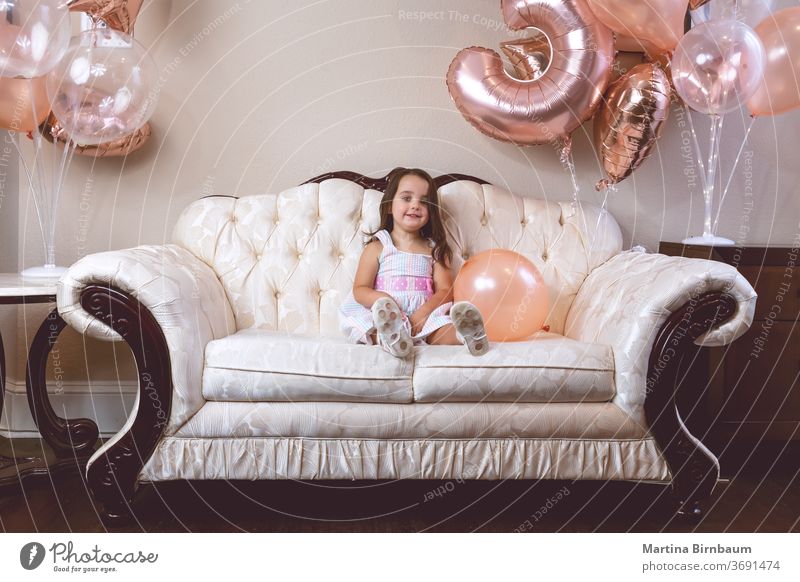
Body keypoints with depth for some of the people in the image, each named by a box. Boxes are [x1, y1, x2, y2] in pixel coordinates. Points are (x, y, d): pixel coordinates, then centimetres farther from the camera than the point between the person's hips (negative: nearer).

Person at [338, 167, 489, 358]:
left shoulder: (434, 249, 17)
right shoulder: (377, 247, 12)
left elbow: (445, 291, 5)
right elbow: (359, 290, 3)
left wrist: (423, 313, -17)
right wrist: (383, 300, -20)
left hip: (424, 318, 2)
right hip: (383, 316, -1)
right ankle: (390, 337, -61)